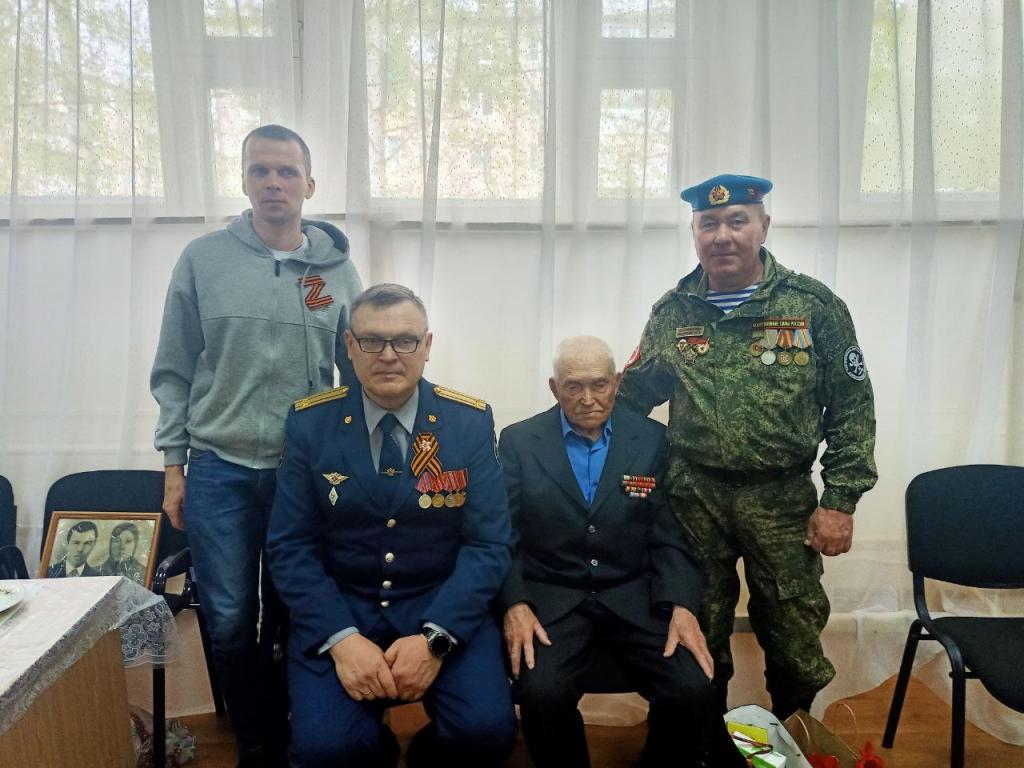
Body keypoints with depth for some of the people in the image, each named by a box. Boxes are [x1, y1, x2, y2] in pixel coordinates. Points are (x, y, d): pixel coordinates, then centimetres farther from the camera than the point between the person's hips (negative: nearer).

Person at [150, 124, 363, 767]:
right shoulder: (203, 260, 1)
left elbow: (358, 371, 6)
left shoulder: (336, 267, 2)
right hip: (219, 470, 0)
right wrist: (173, 464, 1)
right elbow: (174, 372, 4)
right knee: (231, 622, 7)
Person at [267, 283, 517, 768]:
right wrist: (340, 637, -19)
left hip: (443, 608, 0)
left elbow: (488, 543, -7)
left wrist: (435, 637, -20)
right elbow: (289, 546, -5)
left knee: (487, 729, -22)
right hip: (337, 609, 1)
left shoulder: (471, 422, -5)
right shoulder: (309, 424, -4)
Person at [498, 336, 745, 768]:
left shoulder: (651, 440, 4)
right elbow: (504, 535, 1)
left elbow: (668, 534, 2)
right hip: (551, 601, -1)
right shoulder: (519, 441, 2)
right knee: (542, 692, -27)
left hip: (634, 599, 2)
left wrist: (681, 606, -12)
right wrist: (515, 604, -14)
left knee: (692, 690, -20)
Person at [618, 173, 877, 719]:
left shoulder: (814, 305, -3)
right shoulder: (673, 311, 3)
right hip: (693, 496, 2)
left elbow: (852, 408, -2)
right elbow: (631, 396, 11)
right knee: (699, 635, 14)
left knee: (794, 634, 8)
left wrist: (839, 500, -6)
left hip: (783, 499, -1)